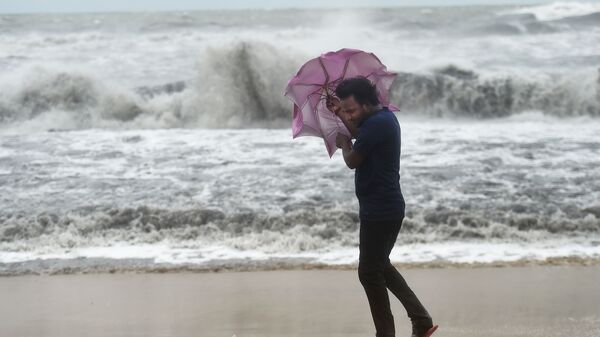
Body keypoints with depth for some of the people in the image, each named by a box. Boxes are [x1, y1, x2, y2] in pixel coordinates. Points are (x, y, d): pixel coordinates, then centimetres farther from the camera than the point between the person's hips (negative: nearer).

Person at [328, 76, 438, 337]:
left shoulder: (377, 123, -22)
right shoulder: (384, 117, 9)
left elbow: (352, 161, -14)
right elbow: (360, 136, 22)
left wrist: (344, 143, 6)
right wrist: (342, 116, 8)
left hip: (379, 211, -10)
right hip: (387, 207, 10)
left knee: (369, 272, 0)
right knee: (380, 266, 21)